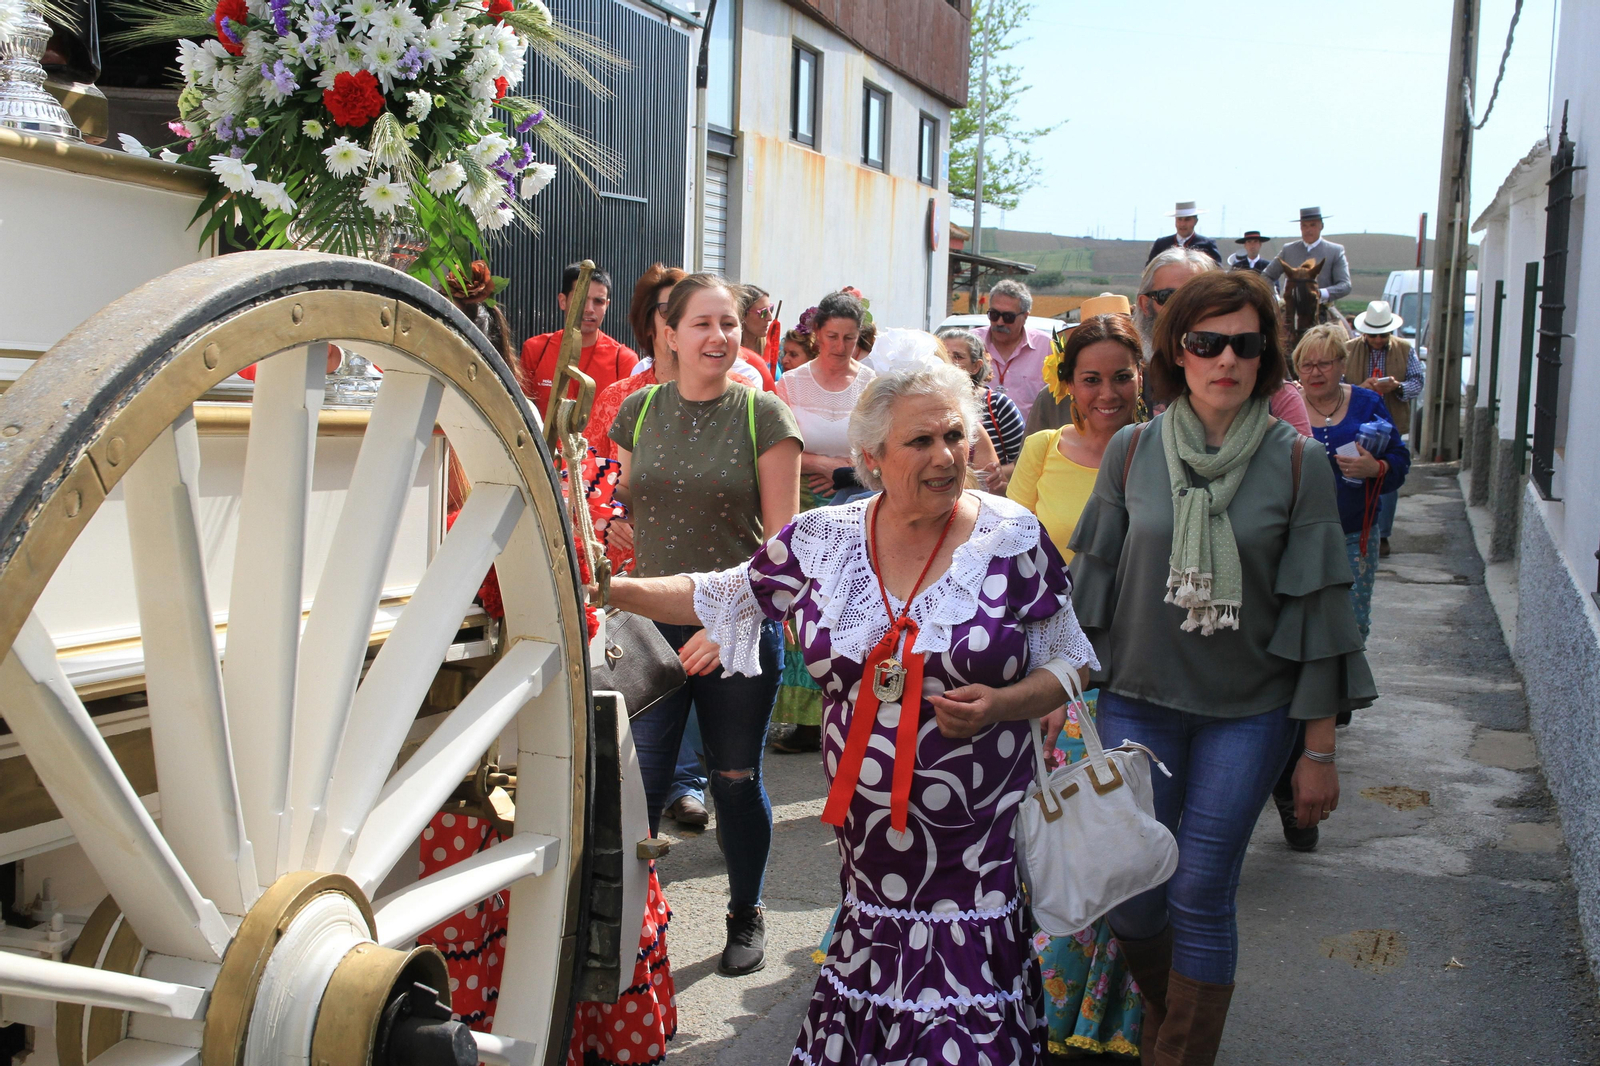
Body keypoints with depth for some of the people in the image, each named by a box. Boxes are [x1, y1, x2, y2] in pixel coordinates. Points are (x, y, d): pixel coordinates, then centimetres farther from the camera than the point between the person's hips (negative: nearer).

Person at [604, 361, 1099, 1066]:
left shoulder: (1013, 538, -4)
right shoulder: (823, 538, 2)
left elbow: (1066, 664, 3)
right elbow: (721, 596, 13)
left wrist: (1000, 704, -15)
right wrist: (608, 589, 7)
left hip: (983, 842, -2)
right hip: (868, 841, 2)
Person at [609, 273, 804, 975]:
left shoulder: (763, 416, -3)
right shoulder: (638, 412, 6)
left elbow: (781, 541, -5)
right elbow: (623, 520, 14)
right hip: (651, 626, 2)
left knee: (736, 780, 11)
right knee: (638, 782, -2)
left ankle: (746, 917, 31)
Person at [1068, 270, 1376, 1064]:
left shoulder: (1297, 462, -5)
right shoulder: (1131, 450, -1)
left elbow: (1317, 606, -3)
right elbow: (1093, 581, 6)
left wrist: (1320, 749, -3)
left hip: (1248, 709, -2)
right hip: (1137, 700, 2)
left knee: (1201, 897, 0)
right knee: (1130, 895, 6)